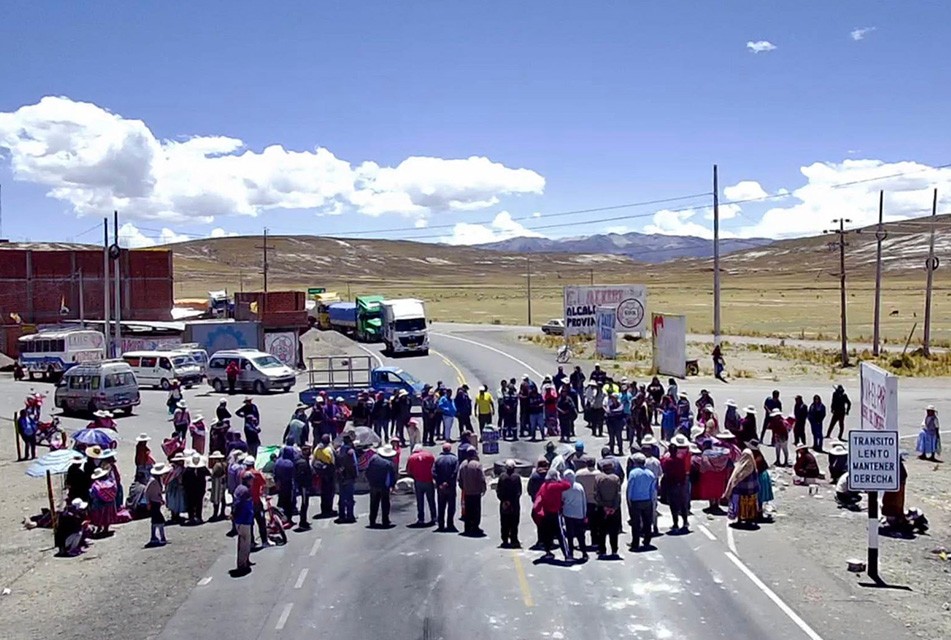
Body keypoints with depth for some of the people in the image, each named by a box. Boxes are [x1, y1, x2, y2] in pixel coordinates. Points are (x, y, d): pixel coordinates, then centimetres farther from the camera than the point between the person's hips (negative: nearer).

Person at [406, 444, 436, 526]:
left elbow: (408, 471, 1)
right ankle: (433, 518, 17)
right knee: (431, 500, 14)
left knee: (420, 501, 9)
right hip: (429, 481, 0)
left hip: (418, 482, 0)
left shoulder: (411, 457, 0)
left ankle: (421, 519, 9)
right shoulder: (429, 455, 1)